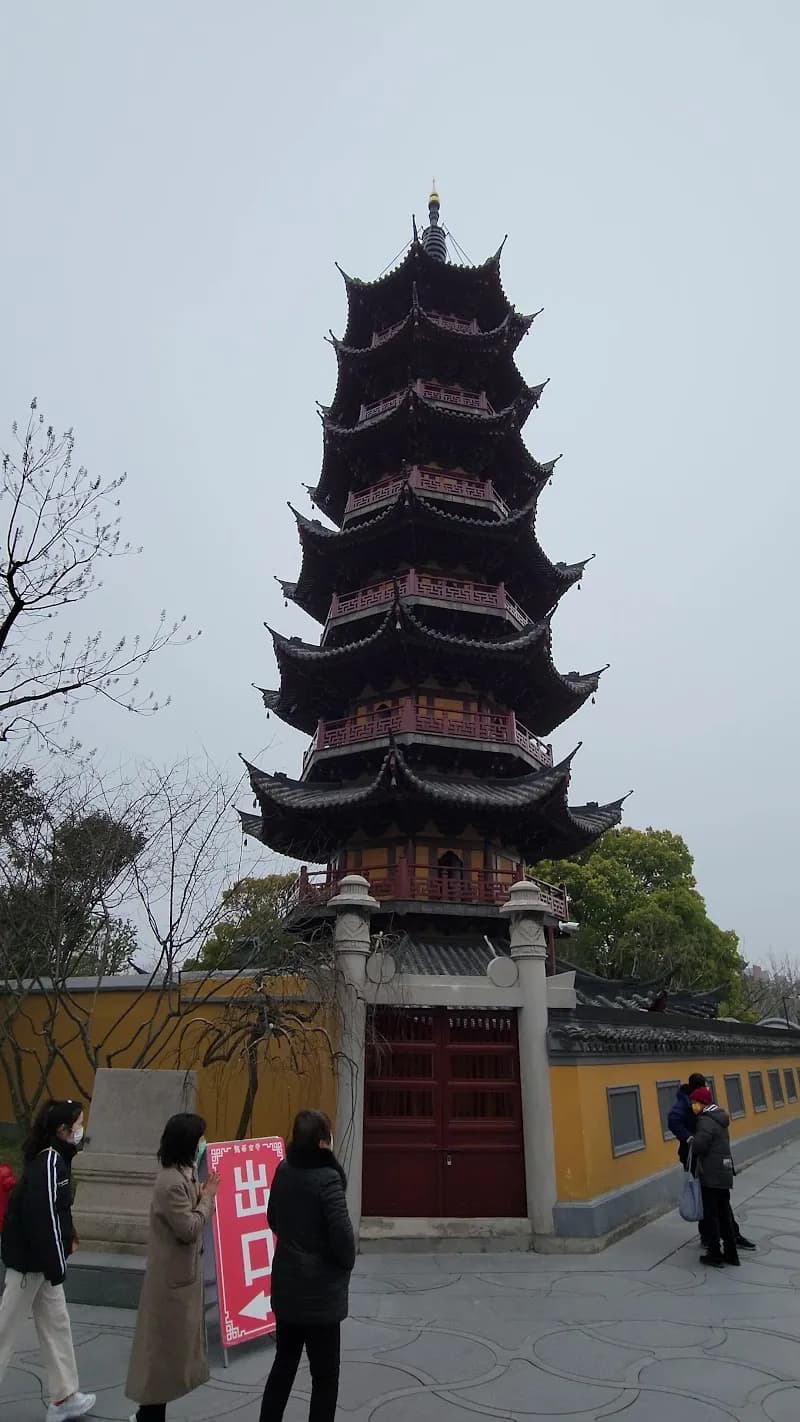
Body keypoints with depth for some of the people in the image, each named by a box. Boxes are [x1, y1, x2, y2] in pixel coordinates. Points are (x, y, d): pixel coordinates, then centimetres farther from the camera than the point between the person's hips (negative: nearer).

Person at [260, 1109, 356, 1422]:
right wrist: (347, 1262, -1)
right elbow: (342, 1234, -22)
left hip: (286, 1283, 7)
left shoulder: (283, 1171, -3)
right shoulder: (327, 1179, -25)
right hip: (319, 1289, -7)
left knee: (284, 1362, 22)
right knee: (325, 1374, 10)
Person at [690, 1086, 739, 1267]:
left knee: (710, 1215, 3)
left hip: (711, 1175, -9)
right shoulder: (719, 1117, 11)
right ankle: (731, 1253, 22)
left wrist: (692, 1142, -4)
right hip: (725, 1172, 9)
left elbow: (699, 1145, -24)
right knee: (725, 1214, 16)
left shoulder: (706, 1121, -17)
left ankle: (715, 1255, 9)